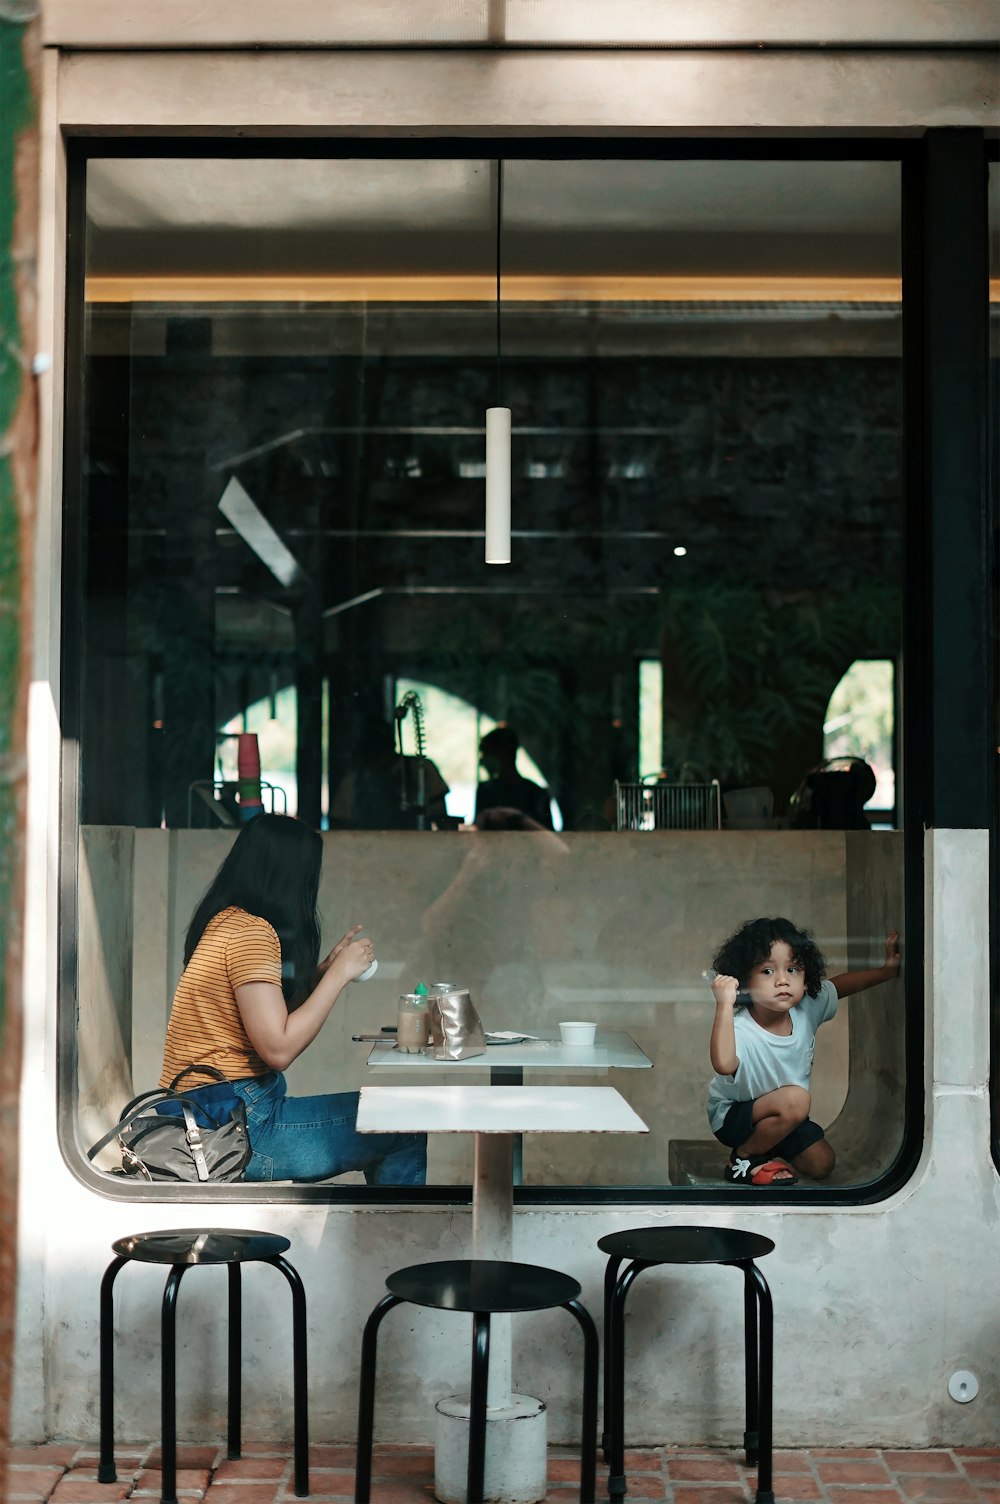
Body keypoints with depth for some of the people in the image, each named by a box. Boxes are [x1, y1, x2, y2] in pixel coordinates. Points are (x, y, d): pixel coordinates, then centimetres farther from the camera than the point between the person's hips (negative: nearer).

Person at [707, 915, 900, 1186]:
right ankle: (745, 1157, -10)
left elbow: (841, 985, 5)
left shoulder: (807, 1009, -16)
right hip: (732, 1115, -7)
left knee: (822, 1164, 2)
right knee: (795, 1098, -31)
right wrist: (724, 1005, -62)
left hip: (782, 1113, 7)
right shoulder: (741, 1029, -36)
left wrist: (887, 969, -3)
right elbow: (724, 1065, -59)